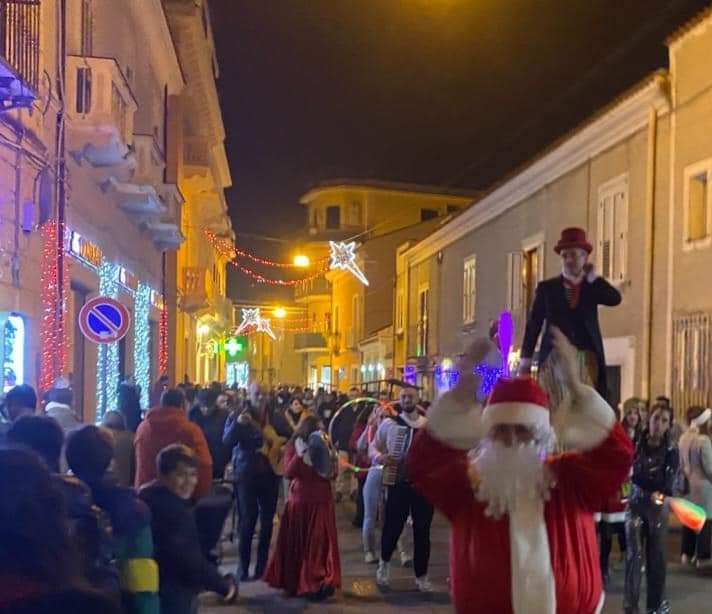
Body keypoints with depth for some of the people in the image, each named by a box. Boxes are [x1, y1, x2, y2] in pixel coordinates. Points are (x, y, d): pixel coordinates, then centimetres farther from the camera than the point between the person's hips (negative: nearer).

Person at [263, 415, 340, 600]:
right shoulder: (293, 447, -1)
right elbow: (289, 472, -13)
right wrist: (300, 455, -22)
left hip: (321, 502, 1)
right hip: (299, 501, -1)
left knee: (319, 543, -3)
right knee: (296, 543, 8)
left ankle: (318, 583, -1)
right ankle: (294, 582, 22)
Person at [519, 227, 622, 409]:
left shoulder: (593, 286, 12)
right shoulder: (547, 287, 9)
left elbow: (615, 299, -7)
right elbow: (533, 323, 6)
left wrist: (592, 278, -2)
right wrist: (526, 358, 0)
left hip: (586, 359, 1)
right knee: (554, 408, -9)